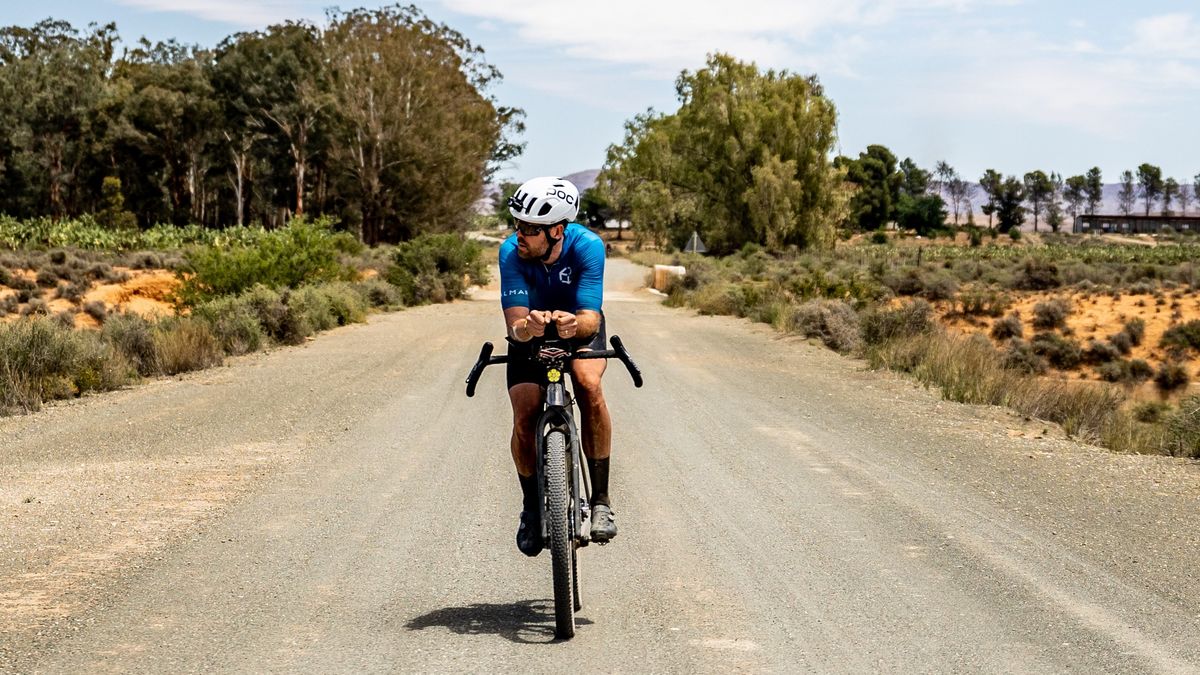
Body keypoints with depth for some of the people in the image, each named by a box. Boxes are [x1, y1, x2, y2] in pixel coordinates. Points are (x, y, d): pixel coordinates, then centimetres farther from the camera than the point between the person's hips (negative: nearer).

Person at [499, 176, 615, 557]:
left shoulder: (587, 246, -31)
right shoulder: (511, 253, -29)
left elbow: (591, 318, -35)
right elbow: (515, 323, -34)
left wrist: (575, 323, -59)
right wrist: (527, 326, -58)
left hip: (578, 327, -1)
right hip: (530, 336, 1)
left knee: (588, 384, -31)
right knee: (525, 416, -17)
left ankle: (600, 499, -21)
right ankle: (531, 506, 9)